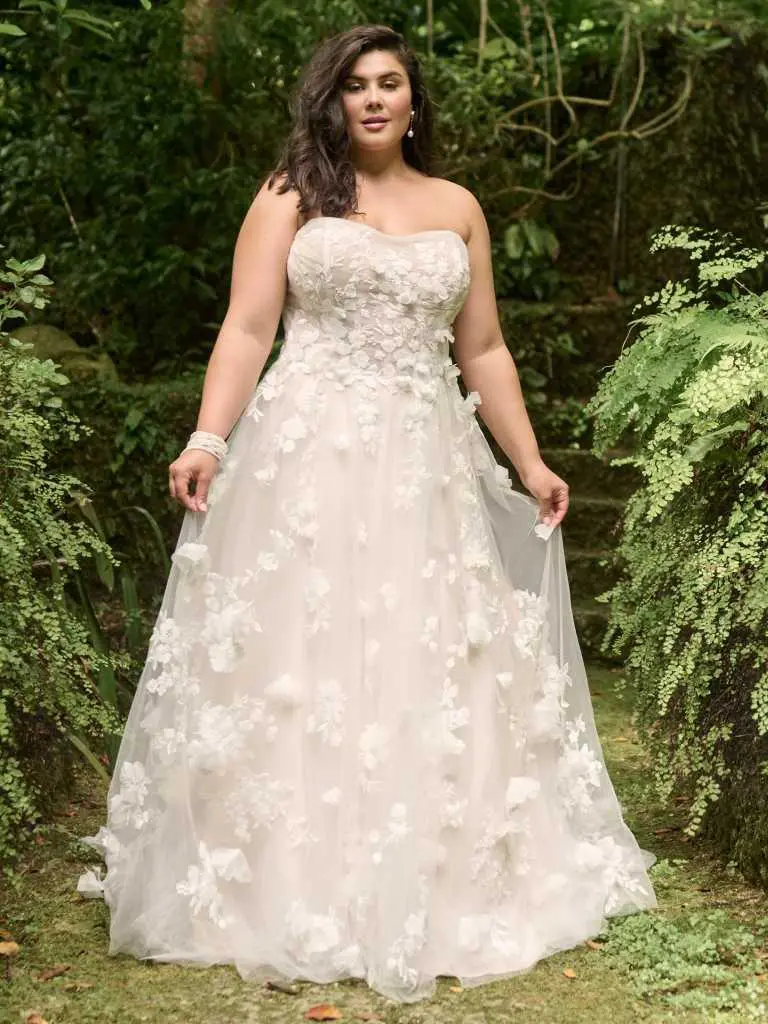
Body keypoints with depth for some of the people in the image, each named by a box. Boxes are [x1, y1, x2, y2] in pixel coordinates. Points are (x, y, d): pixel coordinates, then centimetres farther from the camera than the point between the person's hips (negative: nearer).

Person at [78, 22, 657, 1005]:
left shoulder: (457, 207, 14)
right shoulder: (291, 195, 5)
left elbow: (483, 352, 17)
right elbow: (247, 330, -3)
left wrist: (529, 460, 12)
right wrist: (209, 437, -17)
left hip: (427, 469, 3)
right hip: (305, 460, -3)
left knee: (431, 677, 6)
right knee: (292, 667, -2)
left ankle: (431, 891, 18)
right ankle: (286, 888, 8)